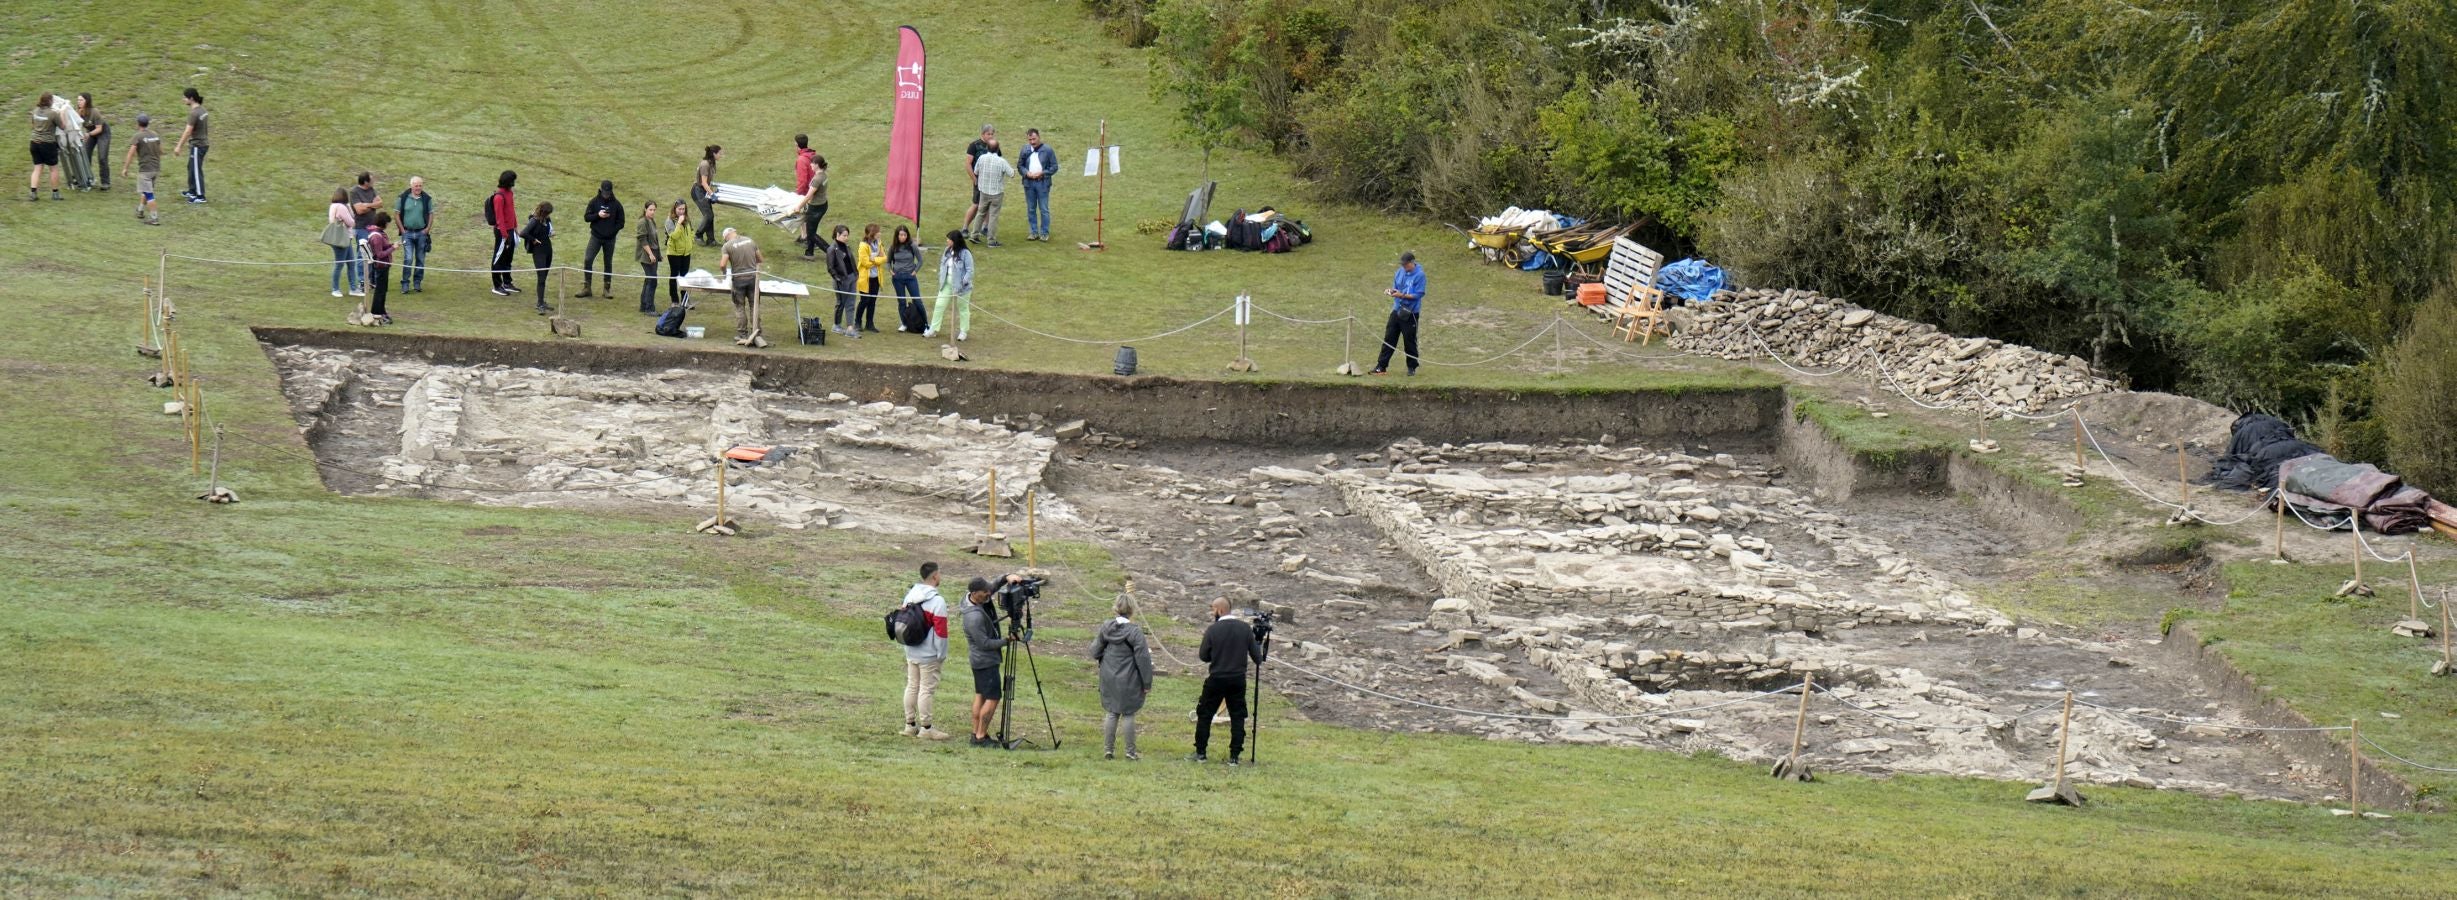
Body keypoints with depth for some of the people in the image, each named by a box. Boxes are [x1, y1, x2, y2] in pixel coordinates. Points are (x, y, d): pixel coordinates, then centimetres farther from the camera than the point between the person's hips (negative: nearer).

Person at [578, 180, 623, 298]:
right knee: (587, 260, -11)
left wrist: (612, 232, -12)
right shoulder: (594, 202, 0)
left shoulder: (616, 204, -1)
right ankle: (586, 287, -5)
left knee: (608, 263, 8)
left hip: (610, 239, 0)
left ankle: (607, 289, 17)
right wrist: (598, 215, -18)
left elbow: (620, 223, 1)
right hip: (596, 237, 0)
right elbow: (586, 217, -1)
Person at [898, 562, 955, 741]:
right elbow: (940, 631, -19)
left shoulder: (910, 596, 4)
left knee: (912, 686, 14)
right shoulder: (937, 601, -19)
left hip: (911, 652, 7)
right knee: (927, 689, -1)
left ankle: (910, 725, 20)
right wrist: (942, 655, -9)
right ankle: (926, 728, 3)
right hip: (929, 656, -7)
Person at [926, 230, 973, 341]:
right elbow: (943, 265, 12)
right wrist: (941, 278, 1)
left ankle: (963, 332, 23)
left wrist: (964, 282, -21)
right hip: (947, 284, 6)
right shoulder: (947, 251, 3)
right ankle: (933, 330, 12)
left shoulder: (965, 253, -16)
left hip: (960, 285, -6)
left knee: (963, 308, 10)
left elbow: (970, 270, -14)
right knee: (939, 305, 4)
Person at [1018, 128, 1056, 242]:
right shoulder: (1025, 149, 6)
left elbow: (1054, 167, -2)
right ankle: (1034, 232, 17)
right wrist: (1027, 173, -10)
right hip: (1029, 182, 4)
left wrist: (1042, 173, -13)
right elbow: (1020, 165, 10)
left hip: (1042, 183, -4)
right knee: (1031, 209, 9)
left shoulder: (1047, 150, -4)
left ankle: (1044, 233, 6)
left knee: (1044, 209, -1)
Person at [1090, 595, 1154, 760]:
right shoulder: (1134, 631, -16)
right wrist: (1147, 683, -7)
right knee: (1128, 714, 5)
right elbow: (1143, 658, -14)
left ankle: (1108, 749, 16)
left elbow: (1095, 651, 7)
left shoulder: (1106, 627, -1)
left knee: (1112, 713, 14)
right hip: (1128, 681, -5)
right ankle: (1130, 752, 11)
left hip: (1109, 679, 5)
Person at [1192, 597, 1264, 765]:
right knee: (1237, 717, 9)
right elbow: (1256, 656, -1)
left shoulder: (1213, 630, -11)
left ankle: (1201, 753, 14)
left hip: (1216, 680, -2)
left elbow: (1204, 656, -3)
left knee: (1204, 715, 12)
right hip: (1238, 680, 2)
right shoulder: (1245, 628, -3)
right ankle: (1234, 756, 6)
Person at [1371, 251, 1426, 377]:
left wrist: (1402, 295, -23)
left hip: (1410, 313, -5)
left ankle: (1412, 367, 20)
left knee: (1410, 341, 6)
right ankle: (1381, 366, 7)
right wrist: (1391, 291, -8)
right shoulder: (1400, 272, 4)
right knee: (1389, 338, 4)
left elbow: (1418, 295, -16)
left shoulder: (1419, 275, -13)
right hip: (1397, 310, 5)